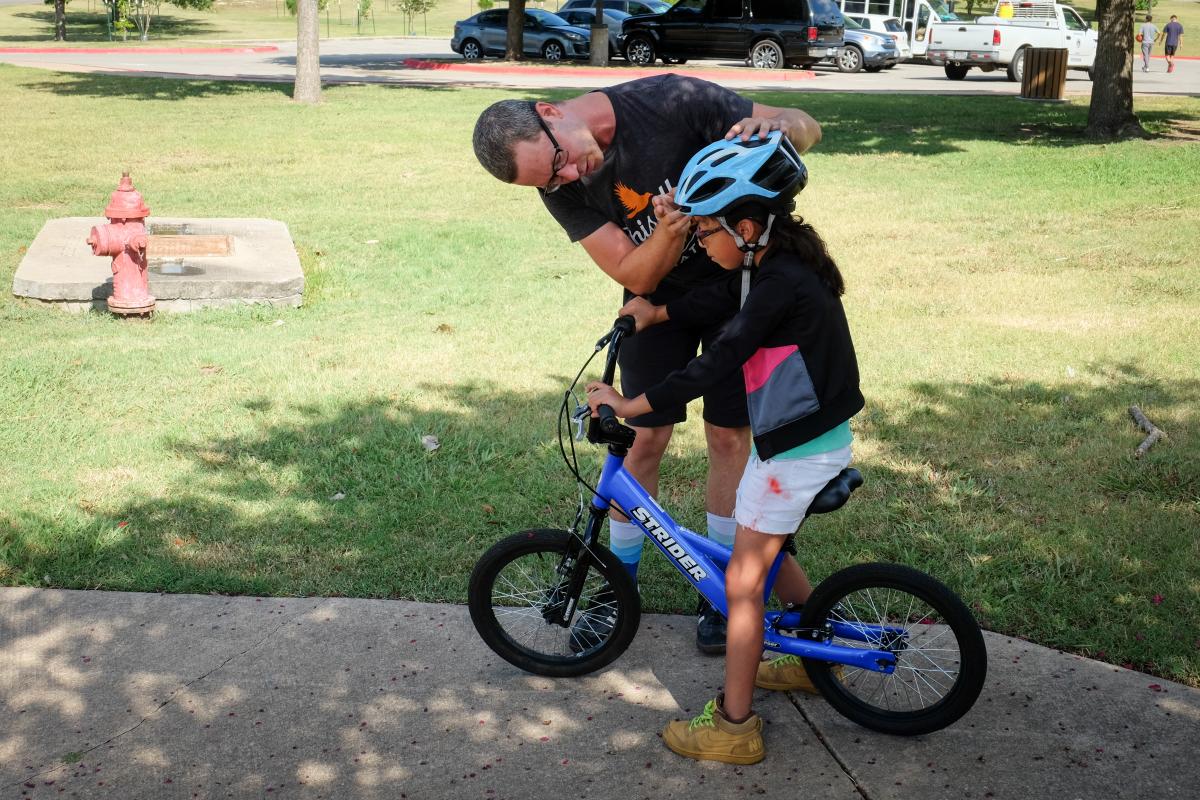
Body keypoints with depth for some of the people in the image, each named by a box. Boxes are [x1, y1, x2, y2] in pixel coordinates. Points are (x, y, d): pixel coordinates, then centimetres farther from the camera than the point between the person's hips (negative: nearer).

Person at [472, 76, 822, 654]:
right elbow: (635, 274, -22)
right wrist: (671, 229, -42)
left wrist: (772, 125, -46)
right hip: (660, 297, 2)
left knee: (729, 436, 2)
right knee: (645, 438, 0)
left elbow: (805, 126, -22)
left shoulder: (668, 102, -29)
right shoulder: (562, 188, -18)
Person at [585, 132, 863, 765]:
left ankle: (733, 726, 7)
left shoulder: (780, 284, -25)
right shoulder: (782, 260, 3)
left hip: (795, 449, -10)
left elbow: (716, 364, -26)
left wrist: (631, 404, -21)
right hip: (815, 435, 10)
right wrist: (658, 313, 18)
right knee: (768, 556, 25)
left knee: (742, 580, -1)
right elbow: (723, 297, 20)